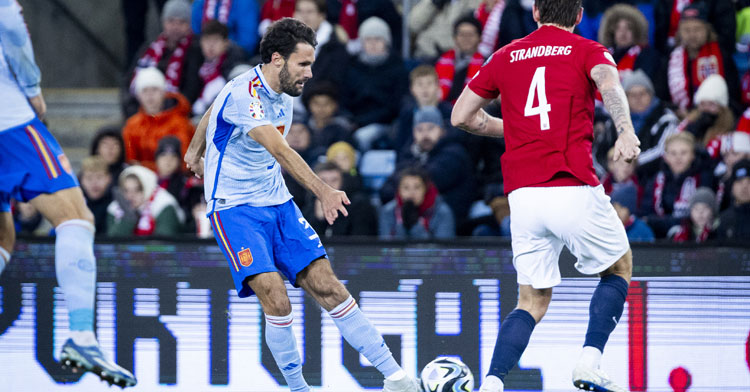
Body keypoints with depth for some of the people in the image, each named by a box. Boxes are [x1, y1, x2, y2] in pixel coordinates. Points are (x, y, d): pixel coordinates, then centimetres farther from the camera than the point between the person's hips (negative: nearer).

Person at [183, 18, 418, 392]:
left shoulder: (280, 92, 5)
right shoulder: (243, 94, -23)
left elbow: (213, 111, 24)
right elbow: (280, 151, -38)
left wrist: (196, 150, 42)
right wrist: (323, 191, -50)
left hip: (277, 203, 7)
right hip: (234, 207, -7)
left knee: (327, 287, -4)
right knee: (275, 301, -23)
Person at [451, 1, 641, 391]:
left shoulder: (505, 57, 16)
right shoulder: (587, 51, 6)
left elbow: (462, 116, 19)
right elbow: (609, 83, -17)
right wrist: (625, 130, -33)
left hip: (522, 195, 3)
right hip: (574, 190, -3)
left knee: (533, 301, 12)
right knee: (619, 268, 21)